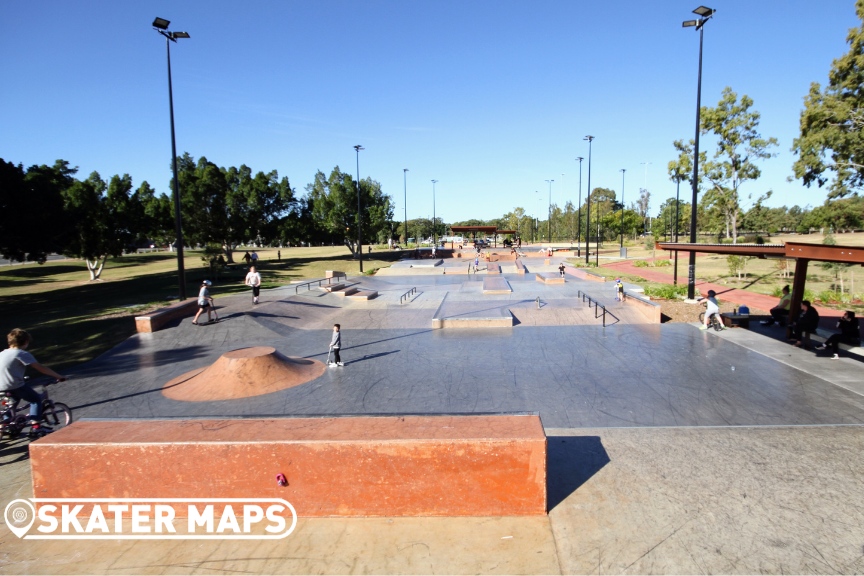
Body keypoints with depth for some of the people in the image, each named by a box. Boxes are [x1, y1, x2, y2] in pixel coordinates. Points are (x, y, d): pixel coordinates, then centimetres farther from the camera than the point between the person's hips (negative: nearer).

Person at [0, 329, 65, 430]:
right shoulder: (23, 354, -9)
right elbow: (41, 368, -13)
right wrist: (59, 376, -9)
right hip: (16, 386, -8)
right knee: (36, 399, 7)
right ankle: (35, 424, -2)